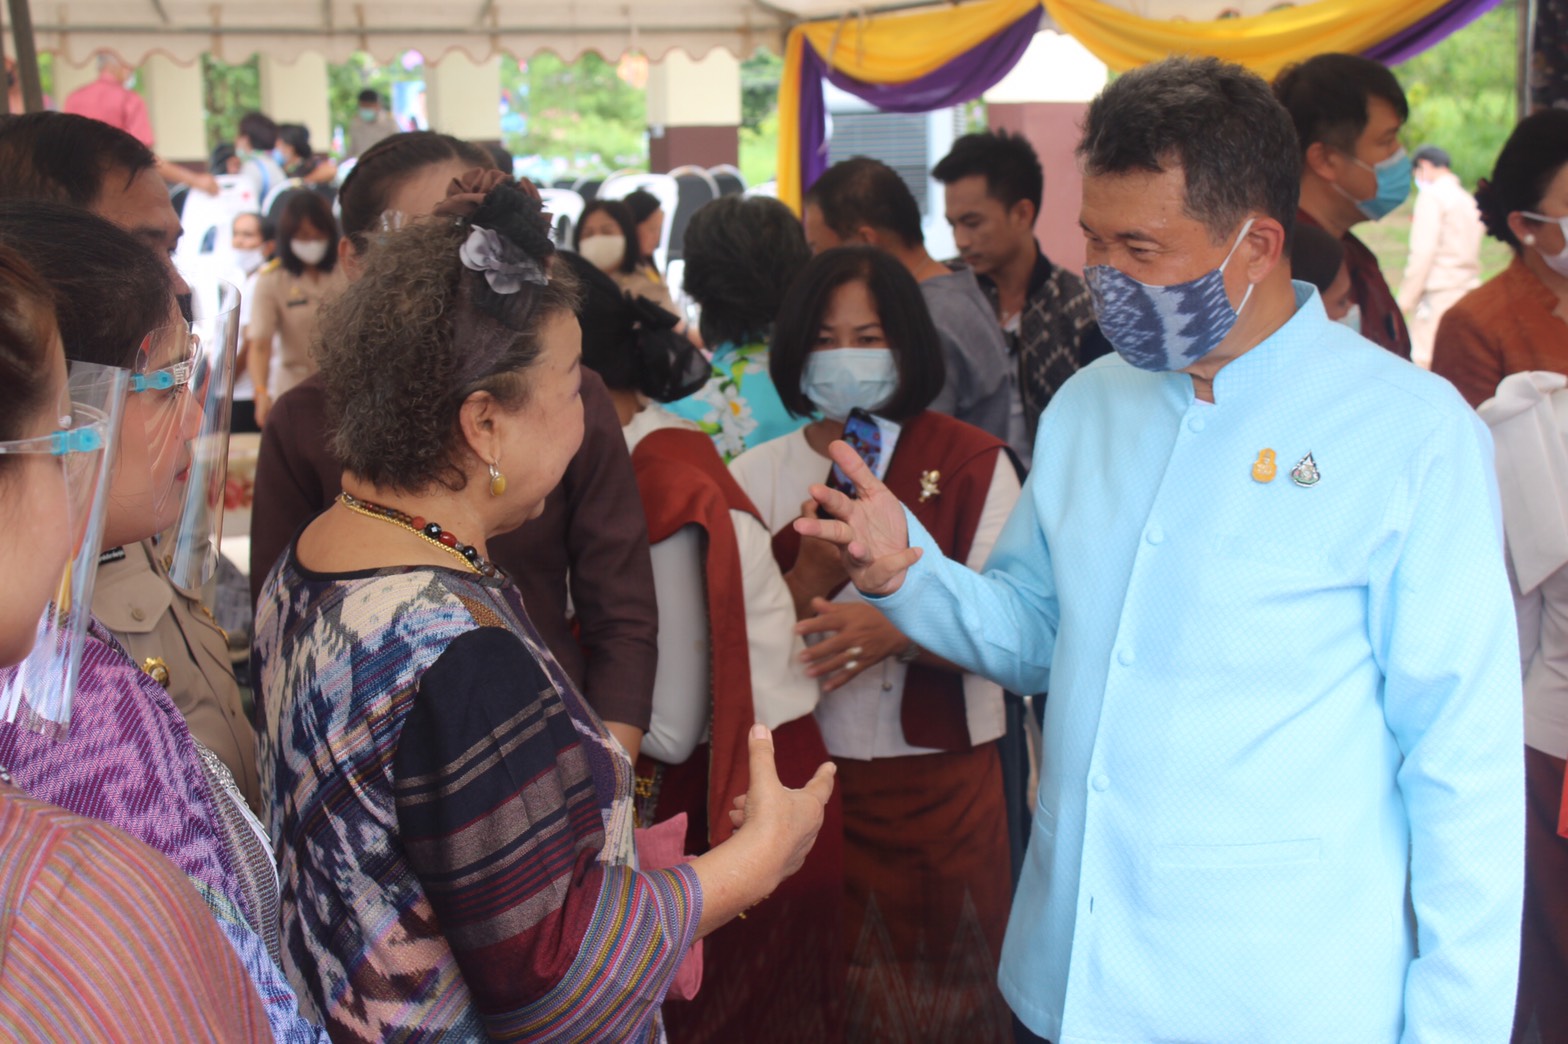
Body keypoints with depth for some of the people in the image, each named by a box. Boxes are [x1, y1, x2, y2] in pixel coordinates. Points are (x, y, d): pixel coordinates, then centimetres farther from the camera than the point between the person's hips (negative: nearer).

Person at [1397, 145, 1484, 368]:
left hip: (1437, 293, -8)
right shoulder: (1468, 199, 17)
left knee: (1424, 359, -7)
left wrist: (1406, 298, -9)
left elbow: (1423, 251, -12)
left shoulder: (1432, 195, -5)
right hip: (1468, 288, 8)